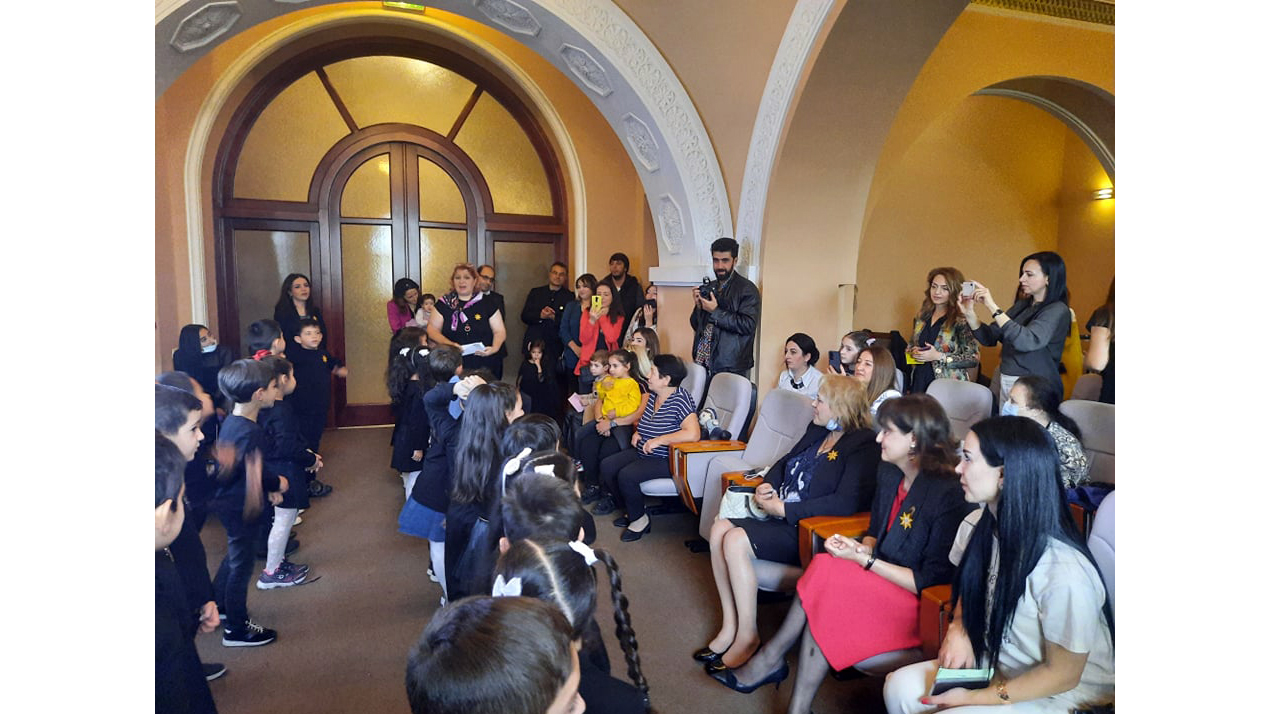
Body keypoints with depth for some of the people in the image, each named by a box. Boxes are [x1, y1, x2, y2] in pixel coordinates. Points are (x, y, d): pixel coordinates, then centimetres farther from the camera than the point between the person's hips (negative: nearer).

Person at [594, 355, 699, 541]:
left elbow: (693, 434, -31)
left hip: (667, 460, -9)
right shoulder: (654, 396, 7)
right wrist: (637, 432, 4)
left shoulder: (680, 398, -19)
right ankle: (631, 511, 13)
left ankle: (639, 519, -2)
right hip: (642, 453, 9)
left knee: (626, 475, -26)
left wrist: (659, 440, -27)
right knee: (606, 466, -1)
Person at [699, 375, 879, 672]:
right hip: (780, 517, 9)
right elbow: (784, 463, 24)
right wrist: (766, 486, 1)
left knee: (736, 541, -24)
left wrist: (783, 509, -22)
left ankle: (747, 636, -7)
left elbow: (846, 503, -25)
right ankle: (730, 626, -2)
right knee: (720, 528, -9)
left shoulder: (863, 445, -14)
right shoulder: (817, 431, 12)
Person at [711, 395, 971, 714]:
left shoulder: (947, 495, -19)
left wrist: (864, 559, -18)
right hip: (882, 579, 7)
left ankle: (770, 660, -9)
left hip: (923, 604, -7)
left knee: (827, 573, -25)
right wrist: (861, 549, -7)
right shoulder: (888, 472, 3)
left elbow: (932, 580, -18)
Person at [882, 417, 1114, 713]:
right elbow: (969, 589, 11)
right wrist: (958, 630, -9)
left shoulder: (1065, 572, -30)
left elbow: (1062, 674, -18)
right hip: (997, 666, 6)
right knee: (900, 686, -10)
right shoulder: (987, 527, -9)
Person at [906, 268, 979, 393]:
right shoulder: (922, 316, 9)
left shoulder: (961, 320, -8)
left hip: (948, 387, -5)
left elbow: (974, 358, -10)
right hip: (919, 382, 5)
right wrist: (913, 352, 0)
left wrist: (939, 356, -17)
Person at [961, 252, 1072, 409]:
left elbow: (1027, 341, -28)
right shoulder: (1022, 306, 10)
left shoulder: (1058, 310, -11)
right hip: (1006, 384, 6)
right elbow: (989, 338, 9)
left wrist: (993, 307, -29)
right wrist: (969, 313, -7)